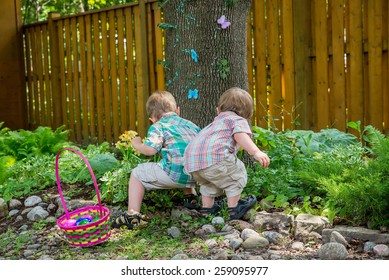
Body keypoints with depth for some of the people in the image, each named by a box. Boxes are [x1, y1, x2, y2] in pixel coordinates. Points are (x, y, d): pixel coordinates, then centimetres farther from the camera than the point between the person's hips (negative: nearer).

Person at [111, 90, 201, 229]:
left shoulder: (158, 126, 4)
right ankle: (191, 195, 31)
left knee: (137, 173, 12)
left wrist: (137, 144, 10)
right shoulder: (190, 124, 21)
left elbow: (150, 150, -10)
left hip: (175, 174, -6)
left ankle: (133, 214, 3)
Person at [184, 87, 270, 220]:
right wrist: (256, 152, -20)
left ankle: (207, 208, 35)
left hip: (190, 160, 8)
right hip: (214, 157, -8)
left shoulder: (216, 122, 39)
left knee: (208, 182, 33)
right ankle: (233, 208, 20)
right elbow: (240, 135, -9)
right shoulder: (239, 120, 15)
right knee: (236, 175, 13)